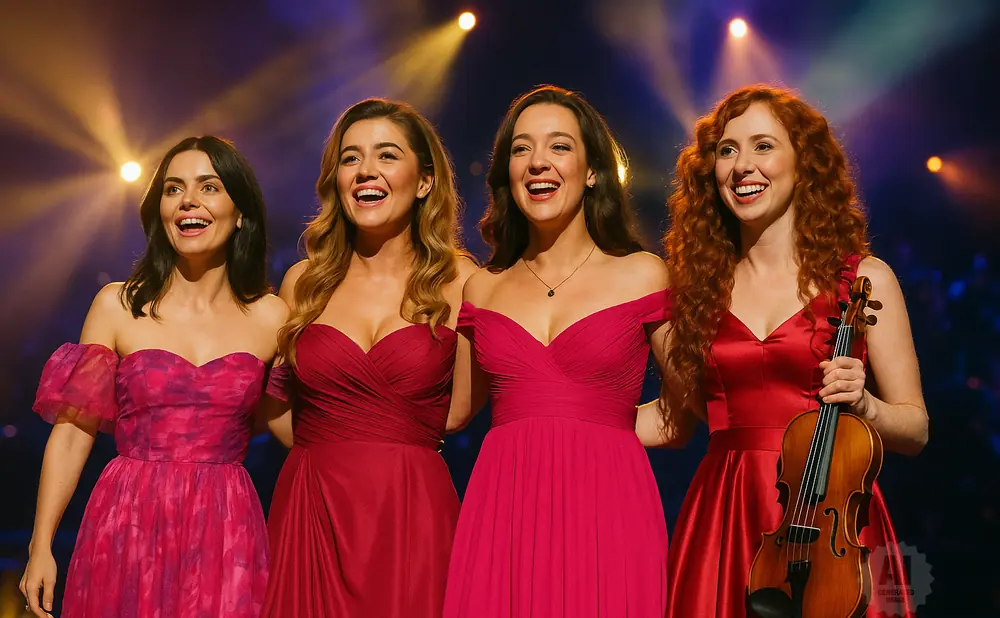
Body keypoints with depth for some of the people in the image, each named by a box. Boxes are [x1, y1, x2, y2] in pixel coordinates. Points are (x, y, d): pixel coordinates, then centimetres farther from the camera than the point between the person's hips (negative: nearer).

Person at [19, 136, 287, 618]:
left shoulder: (271, 318, 4)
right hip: (128, 526, 0)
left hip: (224, 531, 0)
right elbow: (72, 430, 2)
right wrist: (41, 545, -2)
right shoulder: (118, 306, 2)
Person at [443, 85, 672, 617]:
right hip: (500, 513, 2)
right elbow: (452, 411, 22)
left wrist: (602, 429, 5)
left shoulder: (641, 276, 3)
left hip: (605, 512, -2)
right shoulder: (483, 289, 11)